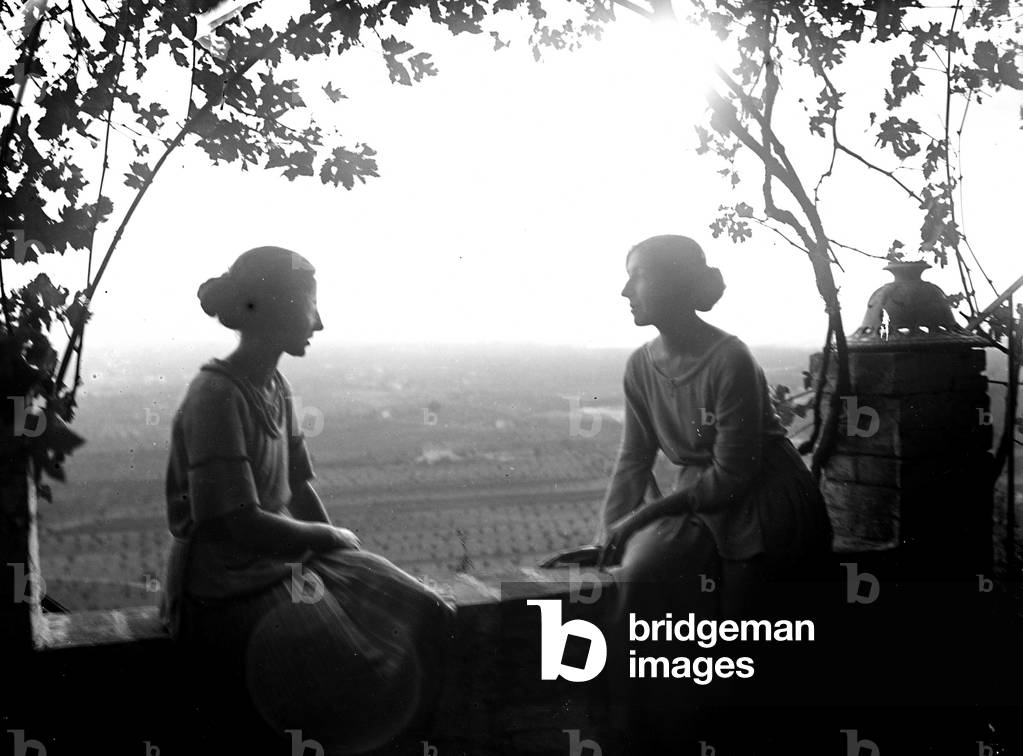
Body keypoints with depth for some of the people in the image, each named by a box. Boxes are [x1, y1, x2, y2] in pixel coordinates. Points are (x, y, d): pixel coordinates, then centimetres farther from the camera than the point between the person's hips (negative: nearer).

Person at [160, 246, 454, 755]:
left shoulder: (276, 389, 6)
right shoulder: (215, 397, -21)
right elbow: (241, 524, -25)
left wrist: (341, 552, 2)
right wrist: (330, 537, -11)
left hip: (284, 562, 9)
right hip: (231, 594, -9)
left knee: (421, 619, 1)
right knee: (363, 672, -21)